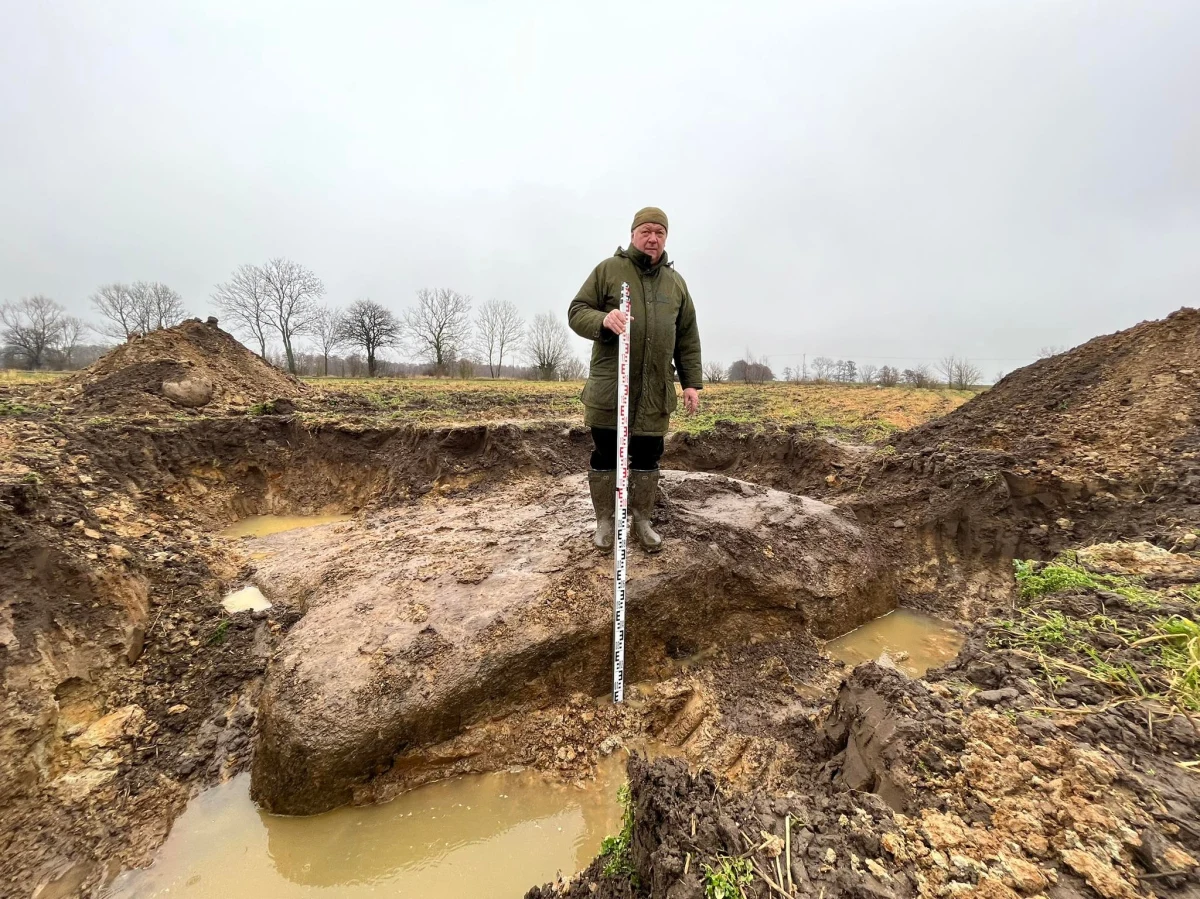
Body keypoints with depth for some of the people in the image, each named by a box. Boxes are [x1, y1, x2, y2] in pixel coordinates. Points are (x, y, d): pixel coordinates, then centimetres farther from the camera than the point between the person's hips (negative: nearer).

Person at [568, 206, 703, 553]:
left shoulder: (676, 282, 15)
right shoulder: (608, 269, 4)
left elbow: (688, 339, 15)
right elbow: (576, 312, 0)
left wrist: (692, 382, 8)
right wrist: (603, 320, -22)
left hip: (656, 392, 3)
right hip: (609, 388, -3)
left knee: (647, 459, 9)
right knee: (605, 457, 6)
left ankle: (642, 520, 24)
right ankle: (604, 520, 21)